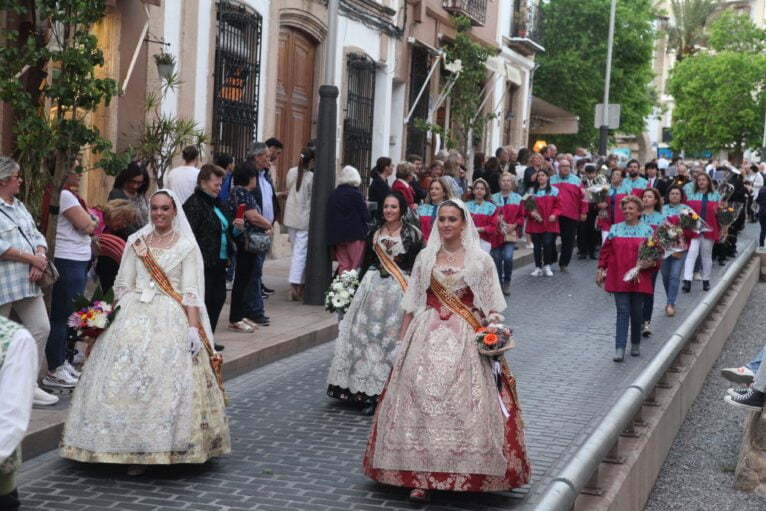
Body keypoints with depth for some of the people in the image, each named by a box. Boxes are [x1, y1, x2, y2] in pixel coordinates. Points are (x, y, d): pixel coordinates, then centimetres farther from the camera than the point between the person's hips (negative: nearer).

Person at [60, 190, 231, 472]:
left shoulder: (187, 246, 4)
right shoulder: (135, 242, 12)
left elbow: (191, 292, -2)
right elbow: (123, 285, 11)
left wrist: (193, 327, -13)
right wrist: (113, 317, -1)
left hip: (170, 318, -3)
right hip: (134, 314, 3)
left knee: (168, 380, -12)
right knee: (126, 378, -6)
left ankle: (169, 447, -4)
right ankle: (132, 447, -1)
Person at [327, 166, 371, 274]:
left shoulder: (333, 194, 5)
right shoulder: (356, 194, -10)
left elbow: (329, 215, 8)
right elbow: (366, 216, -9)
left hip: (337, 234, 5)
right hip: (355, 233, -5)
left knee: (343, 266, 10)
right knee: (356, 266, 0)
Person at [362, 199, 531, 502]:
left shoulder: (480, 259, 3)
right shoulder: (425, 257, 9)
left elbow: (491, 306, 3)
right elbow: (412, 304, 11)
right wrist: (402, 341, 7)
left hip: (465, 340, -2)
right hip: (428, 336, 2)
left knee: (463, 403, -6)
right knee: (422, 401, -6)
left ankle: (466, 473, 5)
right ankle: (422, 476, -3)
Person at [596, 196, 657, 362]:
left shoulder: (647, 230, 2)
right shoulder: (615, 229, 5)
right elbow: (606, 250, 9)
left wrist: (650, 263, -17)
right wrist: (601, 269, 5)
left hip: (639, 279, 0)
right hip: (619, 279, 0)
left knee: (636, 312, 9)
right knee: (622, 311, -5)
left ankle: (636, 344, 27)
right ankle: (620, 348, -9)